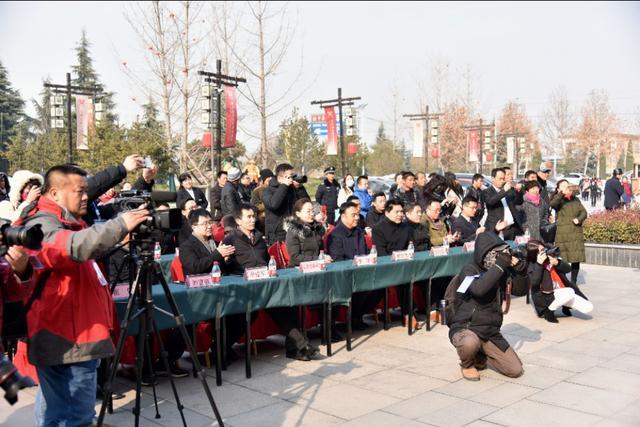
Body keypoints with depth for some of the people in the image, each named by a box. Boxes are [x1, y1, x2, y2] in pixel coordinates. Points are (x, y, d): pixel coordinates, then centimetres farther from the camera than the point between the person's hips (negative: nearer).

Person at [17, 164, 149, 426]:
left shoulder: (69, 222, 17)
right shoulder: (41, 226, -16)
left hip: (73, 334, 11)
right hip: (68, 340, -11)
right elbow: (75, 246, -36)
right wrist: (121, 225, -35)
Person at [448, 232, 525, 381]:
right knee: (470, 343, -40)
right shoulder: (469, 270, -12)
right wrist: (500, 265, -29)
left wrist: (519, 266, -12)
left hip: (491, 332, 6)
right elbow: (478, 289, -32)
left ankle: (481, 356, 22)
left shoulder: (500, 272, 6)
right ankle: (467, 364, -3)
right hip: (465, 328, -5)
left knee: (516, 371, -2)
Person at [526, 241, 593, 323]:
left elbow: (568, 269, 0)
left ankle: (566, 306, 19)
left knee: (589, 308, -9)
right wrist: (539, 264, -27)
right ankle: (548, 310, -12)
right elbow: (534, 282, -25)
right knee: (569, 292, -36)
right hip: (546, 297, -5)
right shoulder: (533, 265, -8)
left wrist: (557, 263, -20)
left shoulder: (551, 255, 0)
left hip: (564, 291, 5)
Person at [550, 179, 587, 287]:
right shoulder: (558, 200, 3)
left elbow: (583, 212, 12)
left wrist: (579, 219, -10)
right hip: (562, 235, -4)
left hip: (576, 233, 4)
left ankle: (573, 282, 15)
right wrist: (562, 193, -35)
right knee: (562, 260, -9)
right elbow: (553, 204, -21)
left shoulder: (576, 200, 18)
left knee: (576, 259, 3)